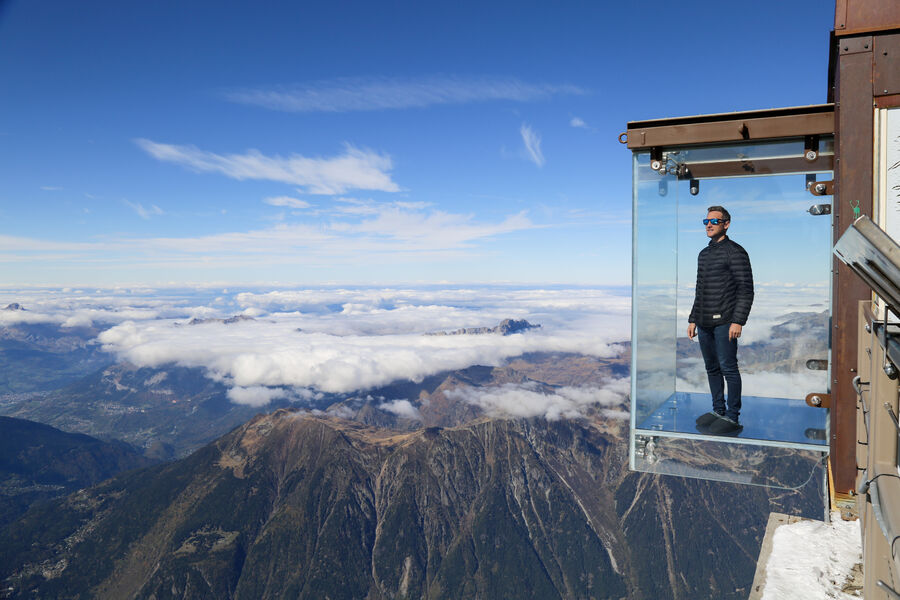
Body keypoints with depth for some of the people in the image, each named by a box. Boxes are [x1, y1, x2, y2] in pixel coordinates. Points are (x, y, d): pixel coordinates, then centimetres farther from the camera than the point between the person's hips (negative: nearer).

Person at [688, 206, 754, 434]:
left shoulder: (735, 252, -6)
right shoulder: (704, 254, 17)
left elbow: (746, 289, -11)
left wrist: (738, 321, -18)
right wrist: (693, 319, 18)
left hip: (724, 322, -7)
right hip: (704, 322, 7)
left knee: (728, 368, -5)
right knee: (712, 368, 12)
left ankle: (733, 417, 2)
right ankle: (718, 410, 21)